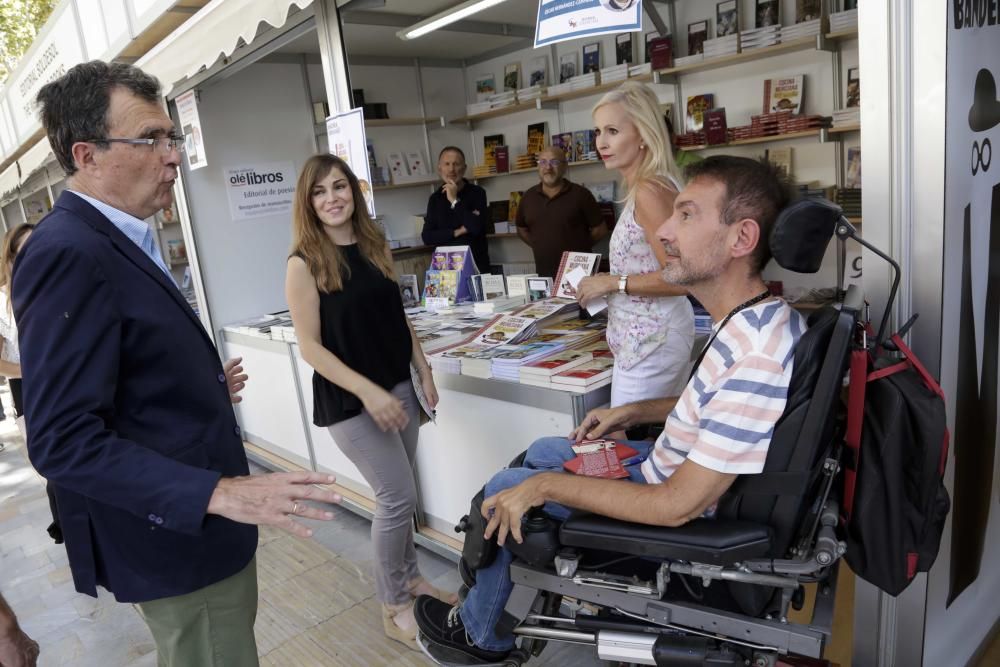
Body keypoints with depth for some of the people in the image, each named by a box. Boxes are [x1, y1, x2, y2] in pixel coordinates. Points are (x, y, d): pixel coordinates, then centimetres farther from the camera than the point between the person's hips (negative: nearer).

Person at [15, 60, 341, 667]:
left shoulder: (115, 240, 9)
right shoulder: (68, 253, -23)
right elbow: (64, 441, -27)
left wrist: (206, 384, 14)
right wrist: (218, 493, -32)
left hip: (199, 518, 10)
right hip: (176, 532, -10)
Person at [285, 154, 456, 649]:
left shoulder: (376, 246, 5)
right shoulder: (305, 263, -12)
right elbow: (310, 346, -15)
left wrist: (424, 372, 9)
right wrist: (368, 391, -22)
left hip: (397, 385, 6)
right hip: (349, 399, -5)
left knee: (395, 494, 15)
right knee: (399, 498, -1)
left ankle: (409, 577, 36)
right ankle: (393, 607, 19)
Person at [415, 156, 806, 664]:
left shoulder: (757, 358, -36)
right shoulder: (757, 318, -6)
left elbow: (677, 506, -31)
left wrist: (544, 486, -23)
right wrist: (633, 413, 9)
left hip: (679, 521, -9)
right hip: (679, 469, 9)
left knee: (505, 489, 2)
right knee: (540, 452, 20)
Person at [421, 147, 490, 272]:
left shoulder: (477, 192, -6)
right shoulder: (435, 199, 4)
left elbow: (476, 227, -19)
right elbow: (427, 237, -3)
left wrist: (454, 200, -18)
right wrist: (457, 232, -13)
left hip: (476, 264, -2)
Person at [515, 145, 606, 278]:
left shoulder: (580, 194, -5)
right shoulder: (529, 196, 7)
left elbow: (600, 229, 1)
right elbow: (521, 229, 20)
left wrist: (578, 247, 1)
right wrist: (541, 247, 9)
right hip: (543, 274, 4)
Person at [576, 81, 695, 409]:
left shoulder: (650, 190, -18)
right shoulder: (650, 186, 11)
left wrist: (613, 283, -17)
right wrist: (605, 279, 12)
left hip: (649, 336, -10)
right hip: (654, 331, 10)